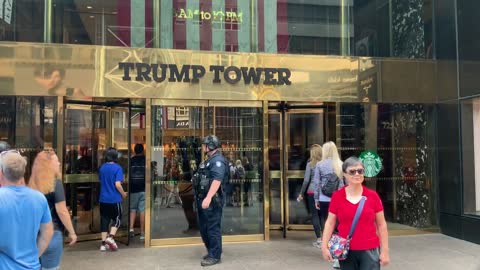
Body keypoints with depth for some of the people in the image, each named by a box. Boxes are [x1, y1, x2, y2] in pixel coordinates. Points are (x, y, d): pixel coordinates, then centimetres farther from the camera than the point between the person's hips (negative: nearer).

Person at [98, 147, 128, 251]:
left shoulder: (102, 168, 5)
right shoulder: (117, 168, -13)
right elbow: (117, 184, -18)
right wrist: (123, 194, -2)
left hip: (103, 199, 5)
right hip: (114, 199, -5)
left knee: (104, 220, 10)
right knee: (117, 219, 11)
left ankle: (104, 243, 11)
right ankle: (110, 237, -6)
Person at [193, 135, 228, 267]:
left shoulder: (218, 160, -15)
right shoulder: (210, 160, 18)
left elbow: (217, 180, -26)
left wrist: (208, 198, -33)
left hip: (212, 200, -11)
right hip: (204, 198, 11)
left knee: (213, 228, -2)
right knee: (204, 227, 17)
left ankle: (215, 256, 7)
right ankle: (211, 251, 30)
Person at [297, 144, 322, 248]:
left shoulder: (310, 164, -5)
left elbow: (306, 180, -5)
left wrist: (301, 194, 3)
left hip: (312, 192, -3)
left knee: (315, 215, 4)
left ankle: (319, 239, 3)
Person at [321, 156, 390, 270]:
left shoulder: (373, 196, -1)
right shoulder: (337, 196, -2)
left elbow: (381, 225, 4)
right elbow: (330, 223, 2)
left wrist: (384, 250, 2)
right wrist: (324, 246, -6)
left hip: (369, 251, 0)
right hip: (346, 251, 1)